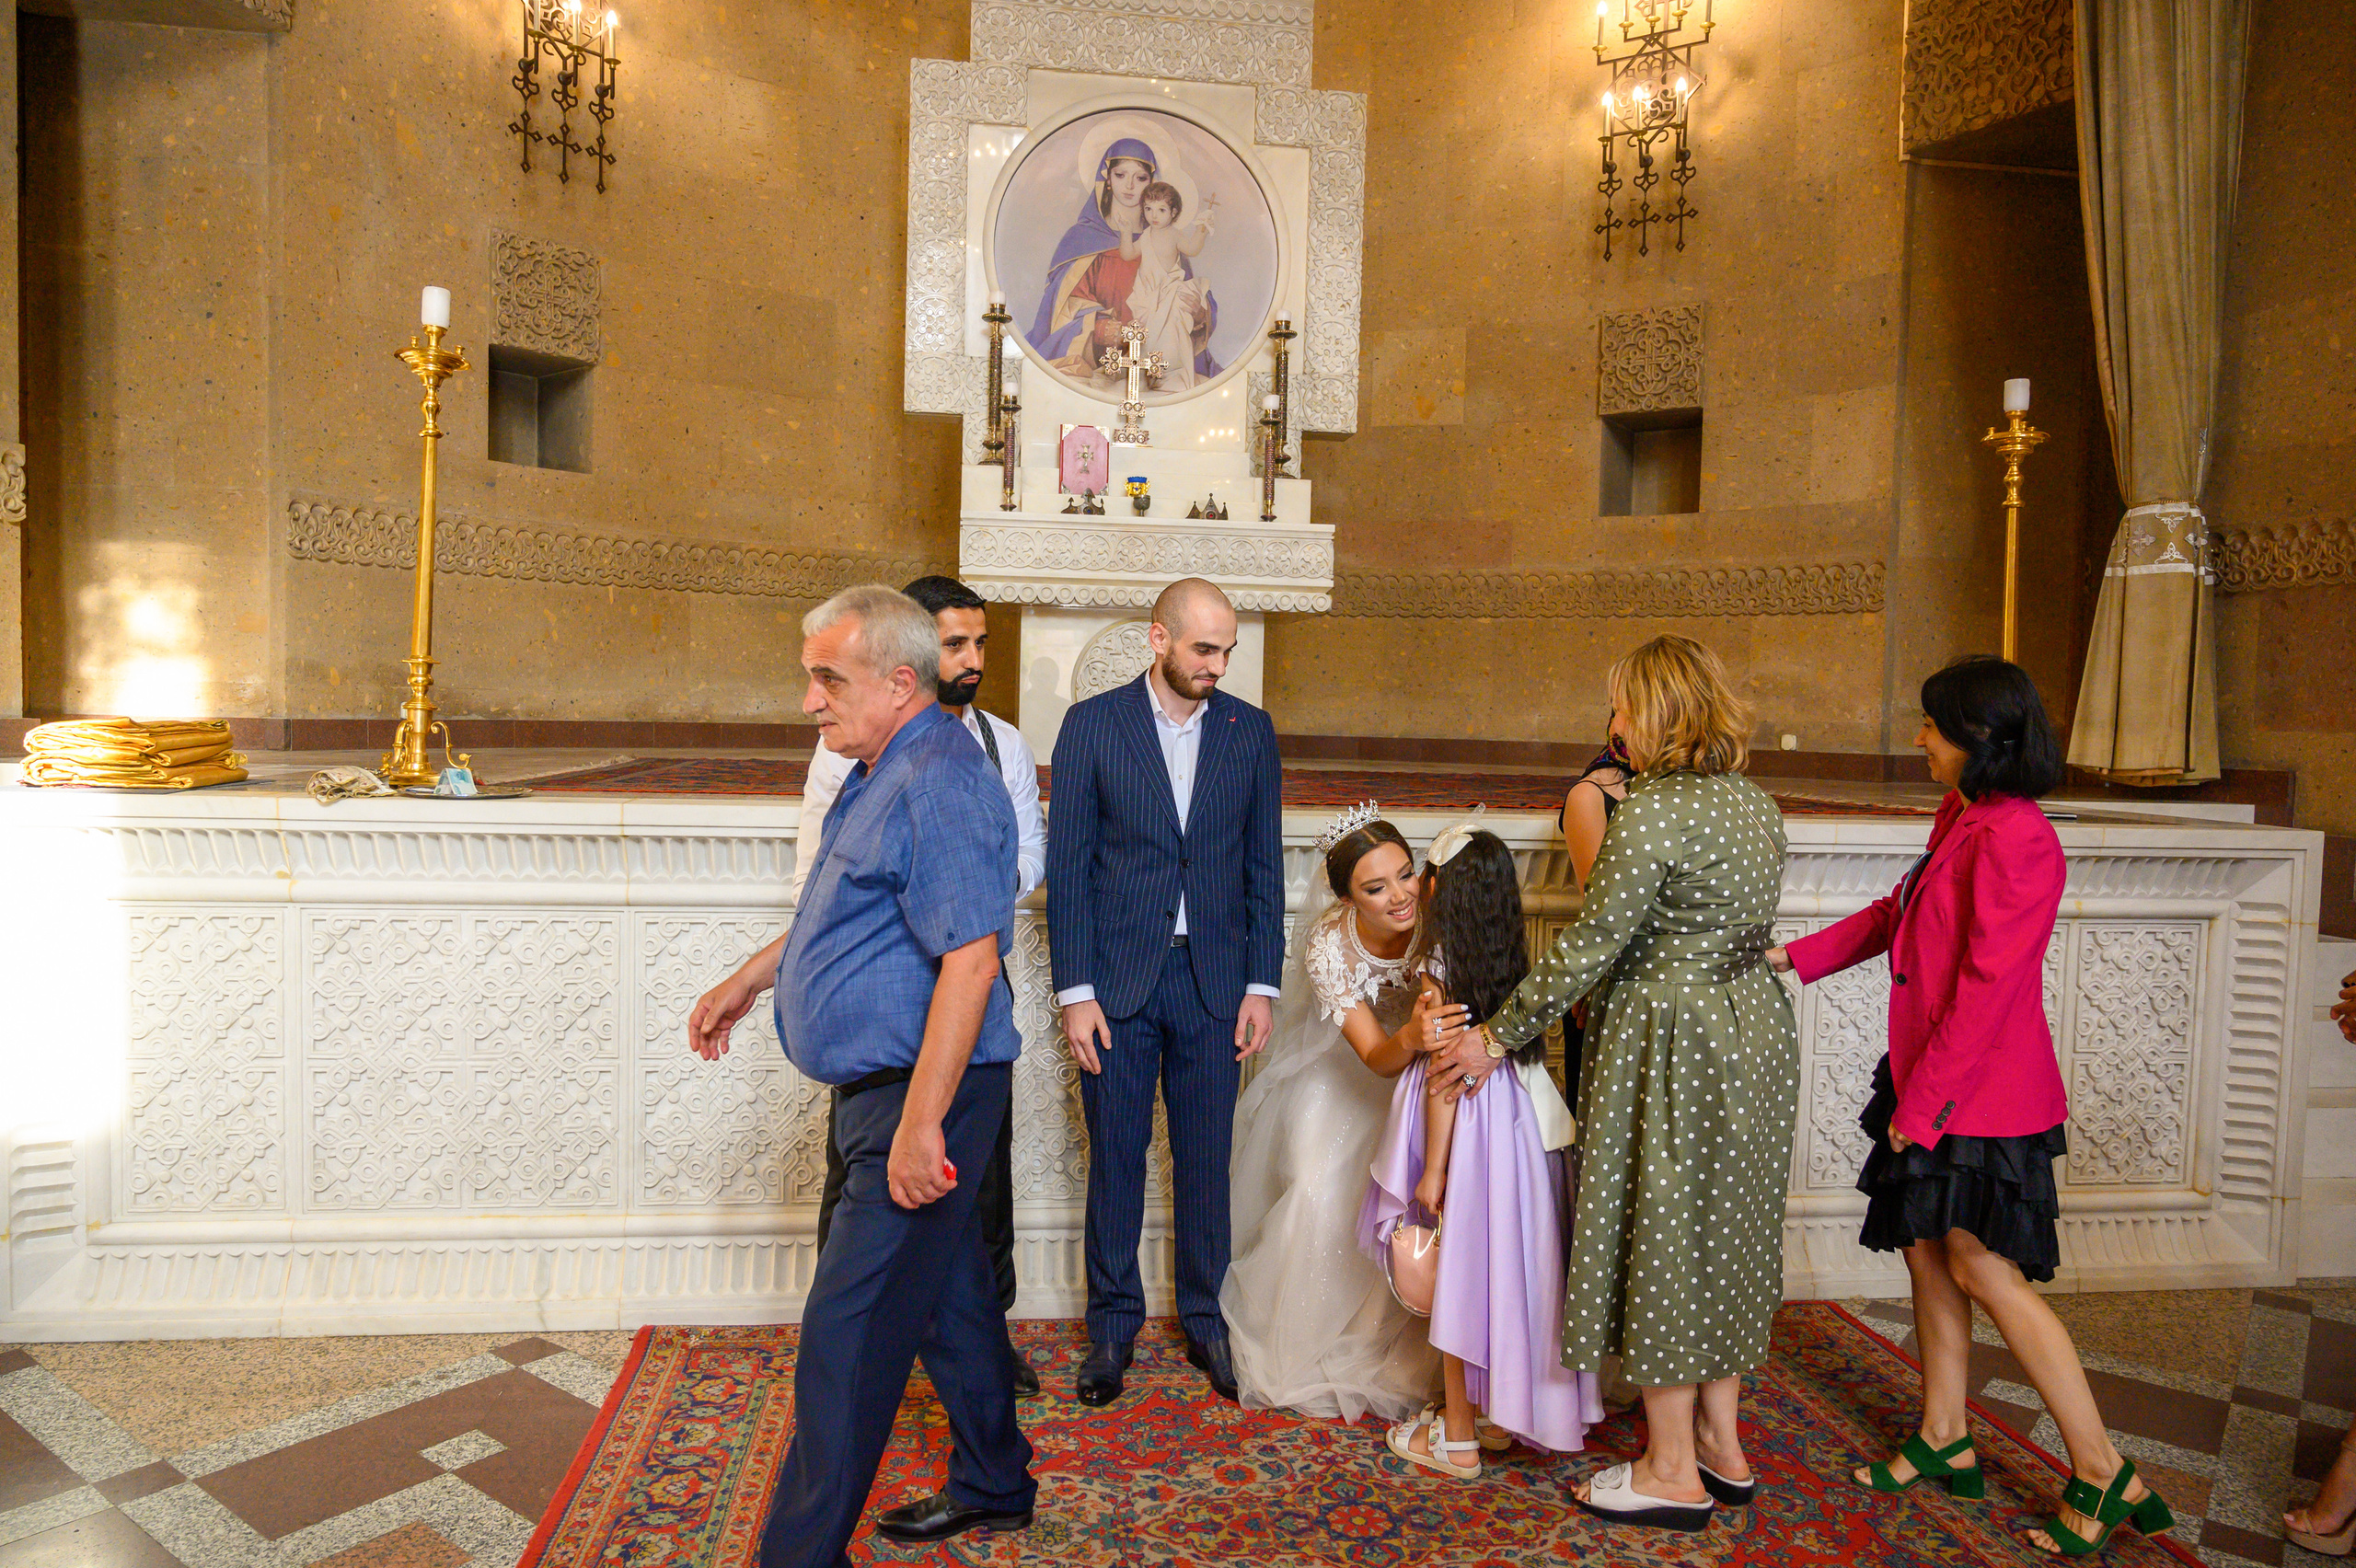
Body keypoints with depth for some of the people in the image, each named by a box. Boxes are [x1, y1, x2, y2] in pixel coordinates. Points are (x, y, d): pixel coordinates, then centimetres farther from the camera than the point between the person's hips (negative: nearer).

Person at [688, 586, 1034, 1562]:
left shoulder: (938, 785, -21)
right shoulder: (882, 772, 13)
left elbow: (971, 959, -27)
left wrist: (920, 1124, -27)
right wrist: (748, 979, 28)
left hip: (921, 1095, -11)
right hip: (884, 1085, 11)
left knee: (848, 1333, -4)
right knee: (947, 1290, 21)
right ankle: (993, 1489, 38)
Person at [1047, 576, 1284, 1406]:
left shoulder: (1250, 731, 4)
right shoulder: (1092, 723, -3)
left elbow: (1264, 865, 6)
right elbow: (1067, 864, -3)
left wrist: (1261, 984, 1)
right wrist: (1075, 991, -8)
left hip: (1214, 978, 2)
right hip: (1118, 975, -1)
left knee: (1206, 1157, 10)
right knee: (1115, 1156, 8)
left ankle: (1203, 1317, 28)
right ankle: (1113, 1322, 25)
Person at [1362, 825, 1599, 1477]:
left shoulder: (1441, 968, -15)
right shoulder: (1514, 960, 4)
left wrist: (1432, 1171, -12)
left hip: (1468, 1129, -7)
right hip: (1523, 1121, 7)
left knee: (1458, 1276, 5)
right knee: (1502, 1273, 16)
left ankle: (1457, 1434, 16)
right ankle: (1495, 1411, 29)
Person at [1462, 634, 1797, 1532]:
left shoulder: (1654, 810, -20)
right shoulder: (1753, 802, 8)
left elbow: (1591, 944, -20)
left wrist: (1501, 1034, -10)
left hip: (1674, 1046, -9)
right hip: (1754, 1028, 9)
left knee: (1661, 1235, 4)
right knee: (1723, 1232, 17)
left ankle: (1673, 1473, 17)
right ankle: (1722, 1447, 31)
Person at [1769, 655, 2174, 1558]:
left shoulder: (2015, 838, -22)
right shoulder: (1958, 820, 8)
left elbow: (1985, 990, -23)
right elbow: (1897, 915, 19)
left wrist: (1922, 1103, -18)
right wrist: (1797, 957, 15)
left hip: (1983, 1097, -9)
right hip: (1935, 1085, 9)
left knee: (1983, 1271, 0)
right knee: (1928, 1252, 15)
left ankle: (2103, 1476, 15)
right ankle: (1943, 1443, 30)